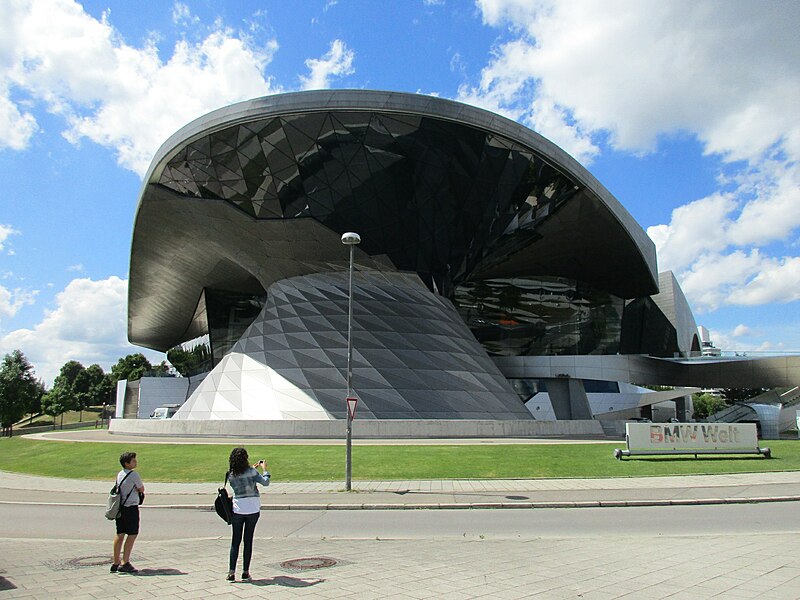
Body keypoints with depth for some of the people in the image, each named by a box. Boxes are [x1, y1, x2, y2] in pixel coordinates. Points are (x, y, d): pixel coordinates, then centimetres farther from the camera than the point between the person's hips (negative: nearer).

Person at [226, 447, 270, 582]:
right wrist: (264, 469, 4)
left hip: (237, 509, 2)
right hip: (253, 510, -2)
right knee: (248, 541, 7)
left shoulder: (231, 475, -1)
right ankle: (245, 572, 11)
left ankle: (231, 572, 6)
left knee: (235, 541, 10)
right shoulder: (251, 471, -12)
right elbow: (265, 482, -10)